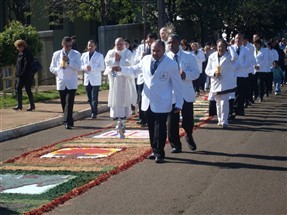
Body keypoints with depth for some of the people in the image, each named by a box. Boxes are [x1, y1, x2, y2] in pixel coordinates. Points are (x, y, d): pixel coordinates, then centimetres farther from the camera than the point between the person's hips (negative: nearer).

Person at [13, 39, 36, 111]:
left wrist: (23, 73, -20)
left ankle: (32, 106, 8)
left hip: (27, 75, -9)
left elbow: (27, 65, -20)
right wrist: (17, 73, 11)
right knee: (18, 88, 3)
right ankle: (19, 105, 7)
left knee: (28, 90, -3)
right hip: (20, 75, 9)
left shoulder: (27, 54, -14)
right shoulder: (20, 53, 14)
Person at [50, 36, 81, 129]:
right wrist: (59, 70, -9)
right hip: (61, 83, 3)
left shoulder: (76, 54, 2)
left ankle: (68, 122, -16)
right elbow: (52, 68, 11)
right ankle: (69, 121, 19)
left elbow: (78, 67, -8)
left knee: (69, 103, -13)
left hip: (72, 83, -3)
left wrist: (68, 61, -18)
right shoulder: (56, 54, 8)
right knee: (64, 104, 7)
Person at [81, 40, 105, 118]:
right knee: (89, 98, 9)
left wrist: (92, 68, -19)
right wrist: (85, 67, -13)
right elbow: (80, 66, 9)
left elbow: (102, 68, -6)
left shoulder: (99, 56, 0)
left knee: (94, 98, -9)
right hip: (87, 79, 4)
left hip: (95, 80, -4)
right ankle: (93, 111, 23)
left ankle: (94, 113, -4)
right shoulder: (84, 55, 11)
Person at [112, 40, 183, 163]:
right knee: (151, 128, 12)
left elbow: (177, 85, -5)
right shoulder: (146, 59, 5)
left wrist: (179, 104, -7)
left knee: (160, 129, -4)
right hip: (147, 102, 5)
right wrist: (121, 69, 3)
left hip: (162, 104, -5)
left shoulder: (171, 64, -9)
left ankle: (159, 153, 6)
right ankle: (155, 151, 24)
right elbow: (134, 70, 21)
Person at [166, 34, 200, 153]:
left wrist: (185, 74, -21)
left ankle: (189, 137, 35)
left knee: (188, 120, 5)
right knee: (172, 121, 0)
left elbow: (196, 73, -2)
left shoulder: (189, 57, 2)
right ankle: (175, 145, 13)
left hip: (186, 93, 0)